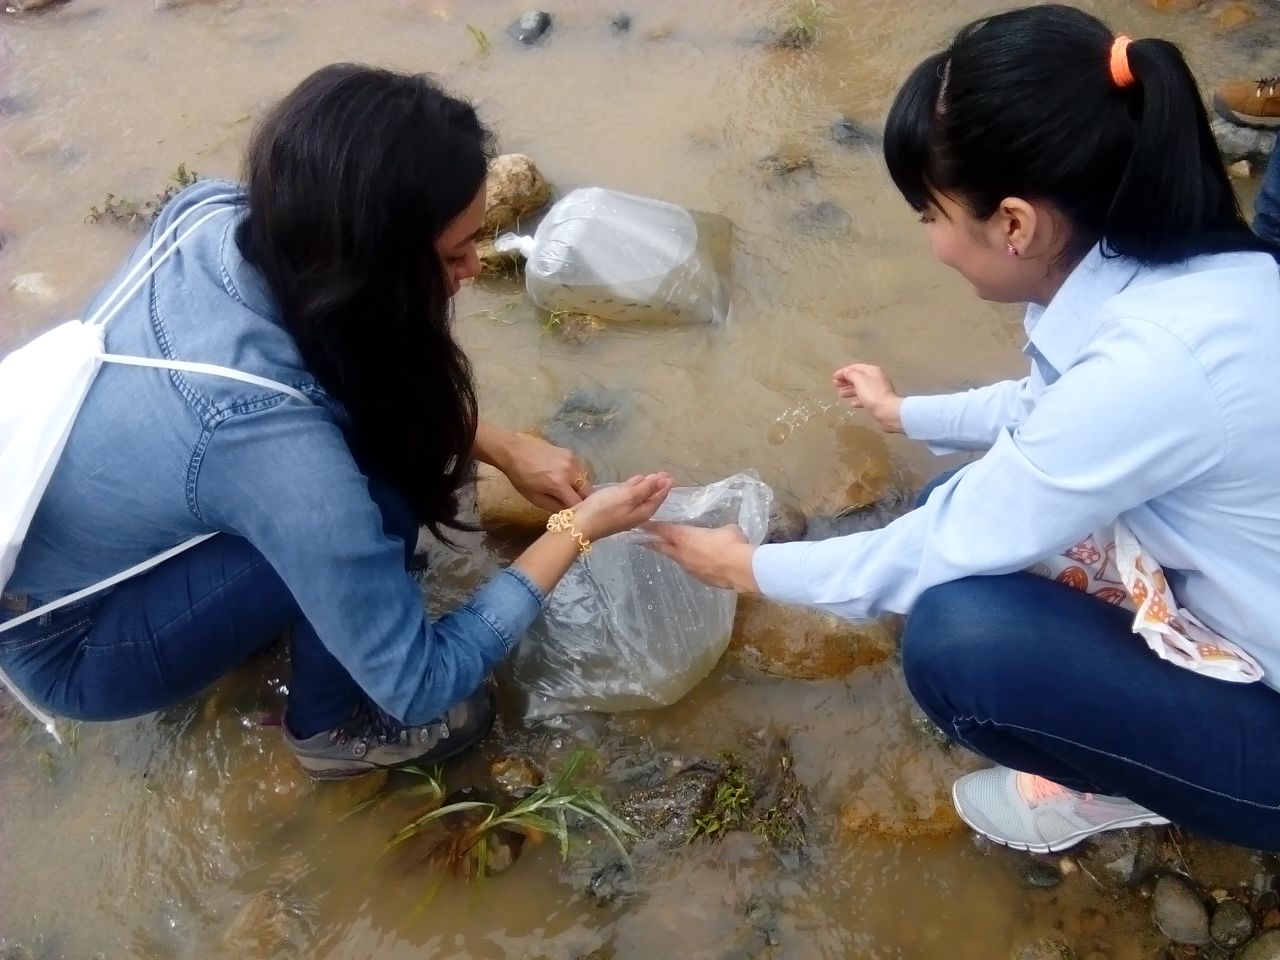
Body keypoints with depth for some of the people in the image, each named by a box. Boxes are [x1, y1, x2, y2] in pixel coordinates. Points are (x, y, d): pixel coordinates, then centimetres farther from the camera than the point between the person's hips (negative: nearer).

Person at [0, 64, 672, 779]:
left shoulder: (216, 213, -19)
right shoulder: (272, 441, -39)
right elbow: (418, 684, -25)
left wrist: (502, 448, -5)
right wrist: (577, 531, -18)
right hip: (64, 645, -7)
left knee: (378, 423, -2)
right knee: (377, 504, -24)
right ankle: (333, 726, 3)